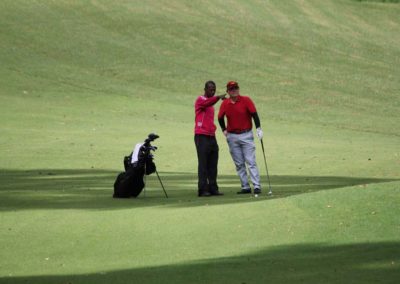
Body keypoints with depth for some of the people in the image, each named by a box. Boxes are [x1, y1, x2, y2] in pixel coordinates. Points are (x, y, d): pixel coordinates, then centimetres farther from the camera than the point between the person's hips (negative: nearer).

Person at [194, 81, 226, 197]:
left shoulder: (211, 103, 22)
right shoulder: (200, 100, -3)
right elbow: (207, 102, -28)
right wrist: (218, 97, -47)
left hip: (211, 136, 8)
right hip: (202, 136, -8)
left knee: (213, 165, 5)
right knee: (203, 164, -9)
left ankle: (213, 188, 7)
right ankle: (203, 189, -10)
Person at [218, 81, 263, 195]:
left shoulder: (246, 100, -6)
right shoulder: (225, 104, 3)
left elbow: (254, 114, -9)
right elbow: (220, 118, 16)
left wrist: (258, 129, -17)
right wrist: (224, 130, 11)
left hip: (246, 135, -3)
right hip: (232, 137, 3)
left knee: (251, 161, -8)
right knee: (239, 164, 5)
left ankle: (257, 186, -11)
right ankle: (245, 187, 9)